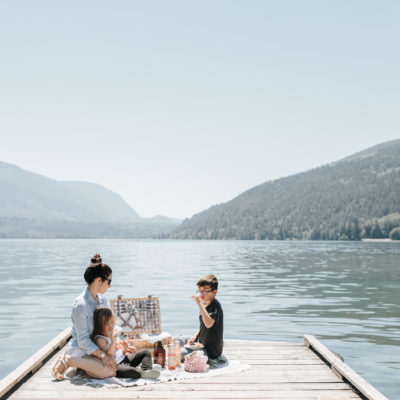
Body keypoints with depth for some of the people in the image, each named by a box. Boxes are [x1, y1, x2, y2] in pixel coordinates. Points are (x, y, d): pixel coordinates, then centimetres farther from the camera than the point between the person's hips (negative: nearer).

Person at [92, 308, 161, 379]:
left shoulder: (111, 334, 16)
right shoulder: (100, 339, -12)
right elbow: (109, 354, -25)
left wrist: (124, 349, 2)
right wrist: (113, 338, -27)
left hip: (124, 359, 10)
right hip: (116, 365, -10)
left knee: (146, 353, 4)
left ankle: (146, 369, -22)